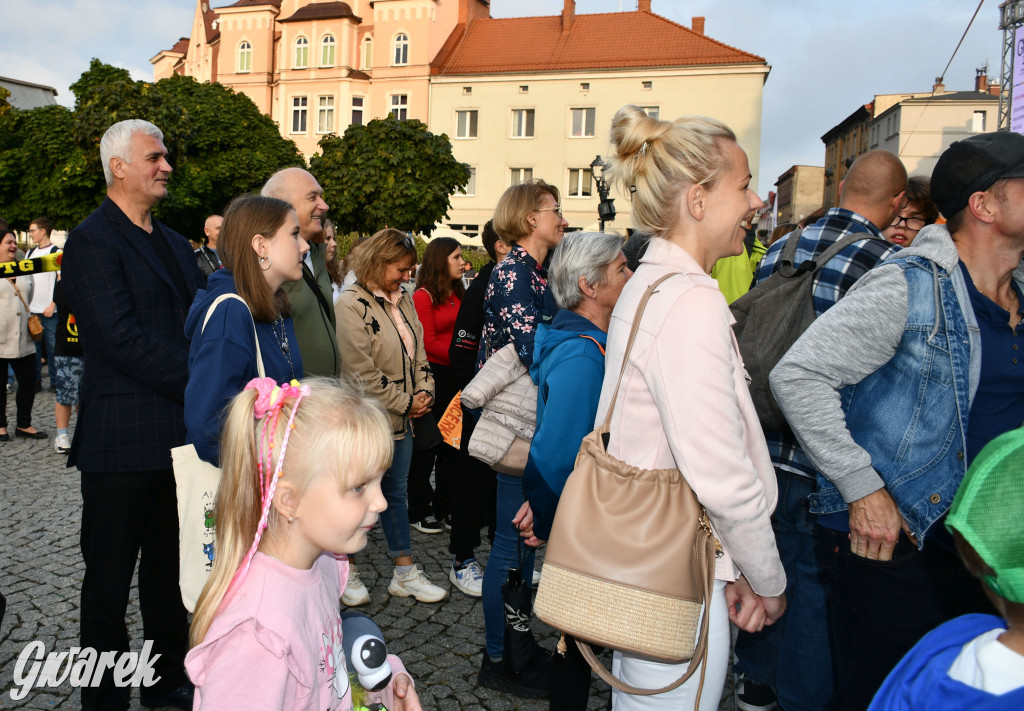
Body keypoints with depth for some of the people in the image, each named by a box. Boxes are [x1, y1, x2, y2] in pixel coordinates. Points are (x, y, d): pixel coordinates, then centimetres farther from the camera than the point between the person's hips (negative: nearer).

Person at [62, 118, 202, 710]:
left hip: (180, 435, 7)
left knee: (171, 572, 19)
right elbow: (123, 338, -20)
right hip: (123, 442, -7)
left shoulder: (175, 243, 15)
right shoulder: (92, 242, -10)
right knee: (110, 581, 8)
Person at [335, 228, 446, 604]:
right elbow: (362, 372, -19)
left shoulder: (403, 300, 10)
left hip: (402, 418, 8)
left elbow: (417, 350, 15)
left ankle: (405, 573, 26)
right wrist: (405, 403, -13)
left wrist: (424, 392, -1)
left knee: (396, 492, 16)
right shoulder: (351, 304, -15)